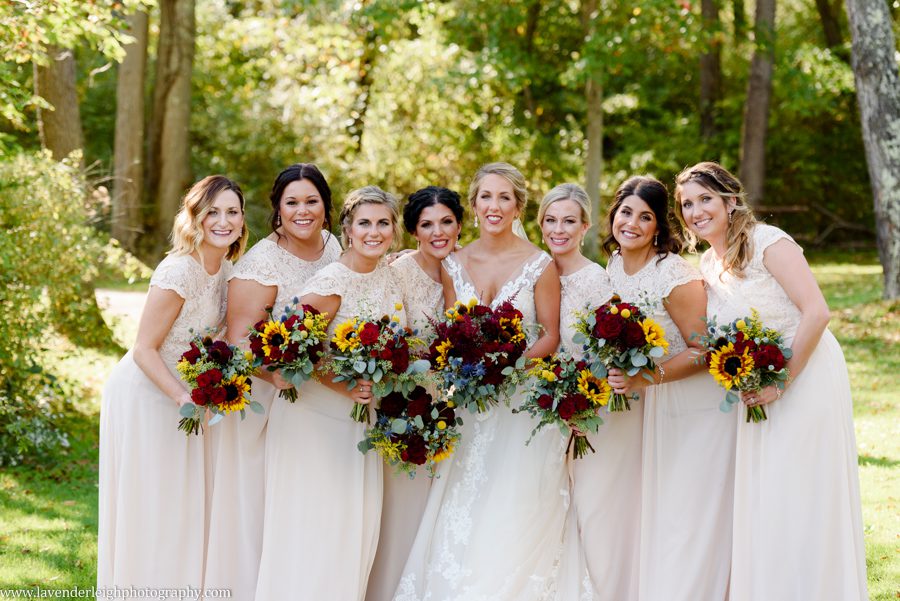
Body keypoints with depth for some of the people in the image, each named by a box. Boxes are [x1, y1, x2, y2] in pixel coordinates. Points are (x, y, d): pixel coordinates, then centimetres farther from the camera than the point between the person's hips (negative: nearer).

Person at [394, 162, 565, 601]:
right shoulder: (454, 264, 5)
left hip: (525, 398, -3)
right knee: (460, 518, 1)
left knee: (512, 516, -5)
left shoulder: (539, 265, -6)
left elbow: (550, 336, -2)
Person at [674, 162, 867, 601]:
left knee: (805, 500, -5)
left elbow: (816, 312, -19)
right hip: (756, 393, 7)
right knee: (759, 505, 8)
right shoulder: (706, 265, 10)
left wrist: (781, 383, -20)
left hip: (804, 380, -7)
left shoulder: (767, 242, -12)